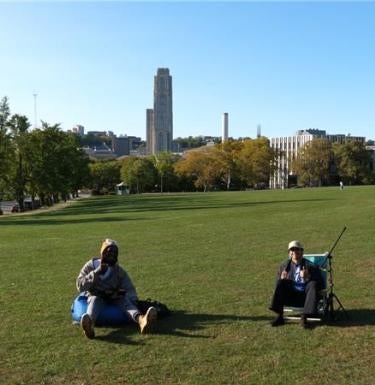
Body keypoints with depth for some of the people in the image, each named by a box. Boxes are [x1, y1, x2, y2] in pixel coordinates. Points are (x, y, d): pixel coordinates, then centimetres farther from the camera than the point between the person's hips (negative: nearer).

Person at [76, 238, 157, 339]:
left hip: (114, 298, 1)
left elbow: (129, 288, 1)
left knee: (124, 300, -29)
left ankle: (141, 320, -63)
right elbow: (80, 286, -13)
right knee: (95, 300, -35)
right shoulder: (90, 266, -3)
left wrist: (132, 300, -20)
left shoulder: (119, 271, 2)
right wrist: (96, 273, -24)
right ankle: (89, 323, -70)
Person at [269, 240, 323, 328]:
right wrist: (282, 279, -14)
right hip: (290, 297, 2)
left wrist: (307, 277, -23)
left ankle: (304, 317, -29)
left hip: (305, 297, -2)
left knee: (313, 284, -27)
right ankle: (279, 316, -22)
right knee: (280, 283, -20)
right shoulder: (285, 265, 8)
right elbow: (277, 282, 10)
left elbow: (319, 284, -5)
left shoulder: (309, 266, 1)